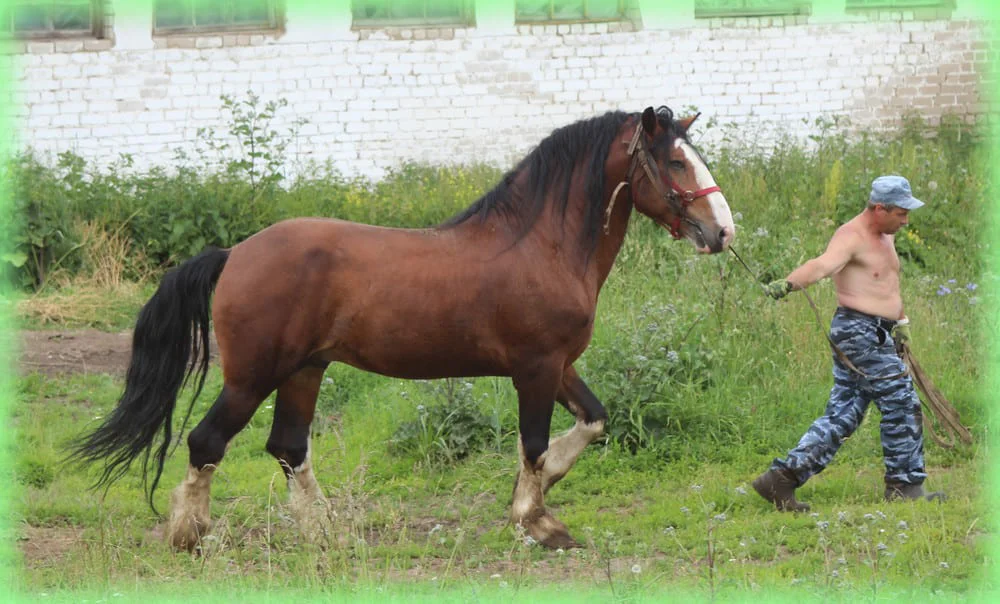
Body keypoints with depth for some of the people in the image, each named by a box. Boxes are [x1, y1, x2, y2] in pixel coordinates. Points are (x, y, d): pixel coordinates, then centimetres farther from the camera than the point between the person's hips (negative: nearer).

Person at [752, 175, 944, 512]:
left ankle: (782, 478, 3)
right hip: (859, 331, -10)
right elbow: (822, 265, -35)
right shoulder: (850, 238, -16)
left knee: (842, 416, 5)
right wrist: (788, 284, -54)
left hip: (877, 335, 10)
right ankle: (905, 487, 7)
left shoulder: (885, 236, 16)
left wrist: (901, 320, 39)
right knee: (901, 404, -4)